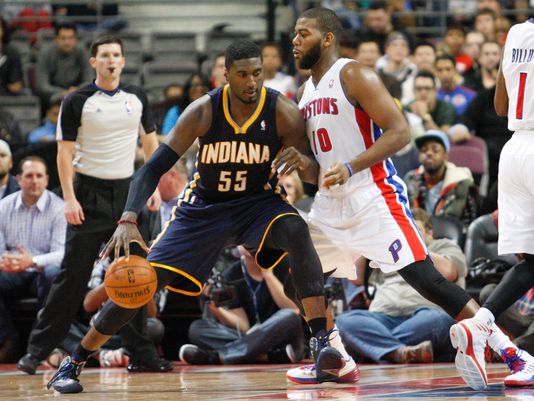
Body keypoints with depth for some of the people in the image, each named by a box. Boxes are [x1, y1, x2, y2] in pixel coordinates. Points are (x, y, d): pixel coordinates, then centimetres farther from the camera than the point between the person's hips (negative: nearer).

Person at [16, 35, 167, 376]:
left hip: (127, 192, 4)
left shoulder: (137, 98, 7)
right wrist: (69, 198, -13)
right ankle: (38, 349, -1)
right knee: (73, 275, -6)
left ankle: (143, 353, 8)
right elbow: (65, 153, -4)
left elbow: (151, 143, 14)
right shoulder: (77, 102, -4)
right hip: (90, 193, -4)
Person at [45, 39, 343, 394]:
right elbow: (154, 168, -19)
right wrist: (128, 220, -34)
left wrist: (302, 162, -42)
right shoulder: (203, 111, -20)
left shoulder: (283, 112, -20)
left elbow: (315, 175, -16)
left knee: (296, 229, -33)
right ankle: (73, 364, 8)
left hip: (258, 201, 0)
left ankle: (321, 342, -35)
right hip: (204, 206, 0)